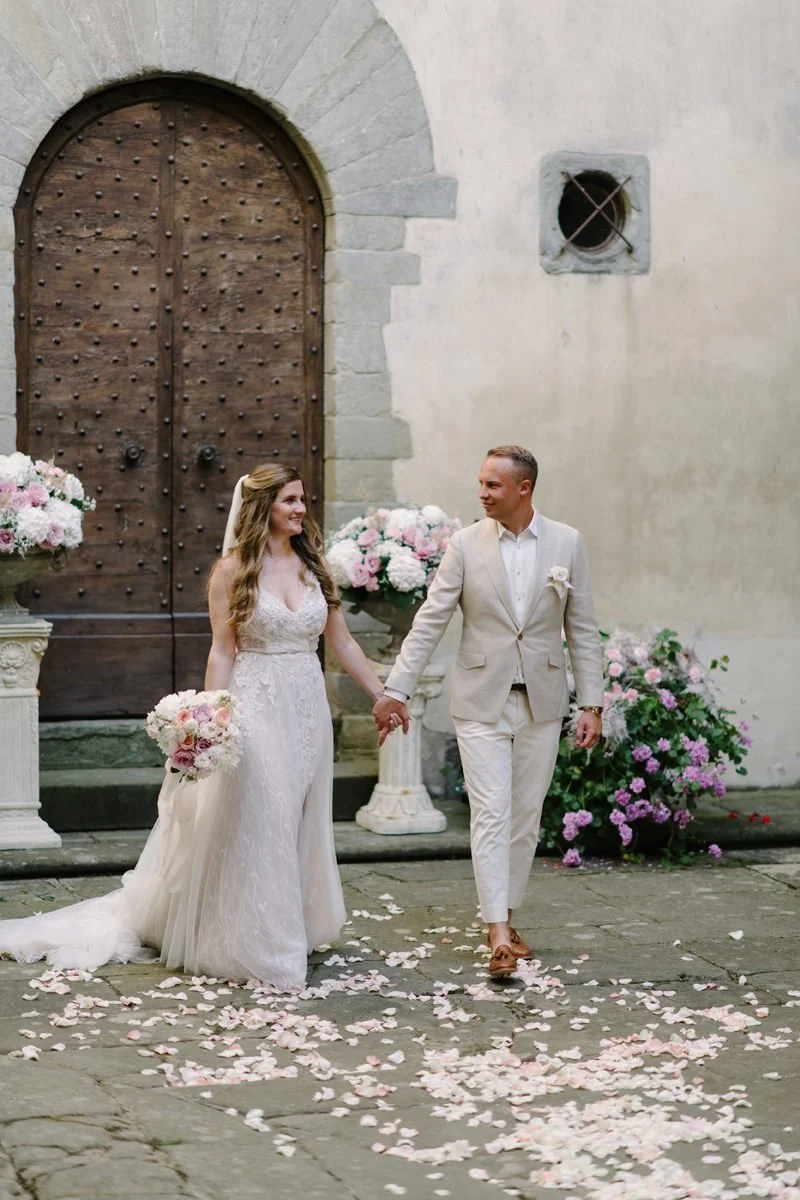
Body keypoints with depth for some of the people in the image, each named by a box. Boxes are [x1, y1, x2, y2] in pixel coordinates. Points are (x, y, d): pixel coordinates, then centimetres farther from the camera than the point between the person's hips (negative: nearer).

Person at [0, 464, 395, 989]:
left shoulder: (313, 566, 8)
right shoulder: (234, 570, -4)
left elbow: (342, 642, 12)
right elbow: (222, 652, -5)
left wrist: (383, 696, 10)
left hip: (308, 710, 5)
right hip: (255, 708, -5)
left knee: (301, 826, 11)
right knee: (253, 828, -3)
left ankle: (292, 934, 23)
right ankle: (252, 946, 6)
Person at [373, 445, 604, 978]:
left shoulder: (567, 543, 1)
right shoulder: (466, 545, -2)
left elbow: (582, 628, 4)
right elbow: (430, 621, -3)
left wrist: (592, 704, 0)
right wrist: (396, 689, -9)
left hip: (541, 703, 2)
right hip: (482, 703, -2)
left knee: (526, 818, 9)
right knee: (490, 815, -8)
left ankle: (504, 918, 23)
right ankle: (499, 938, -10)